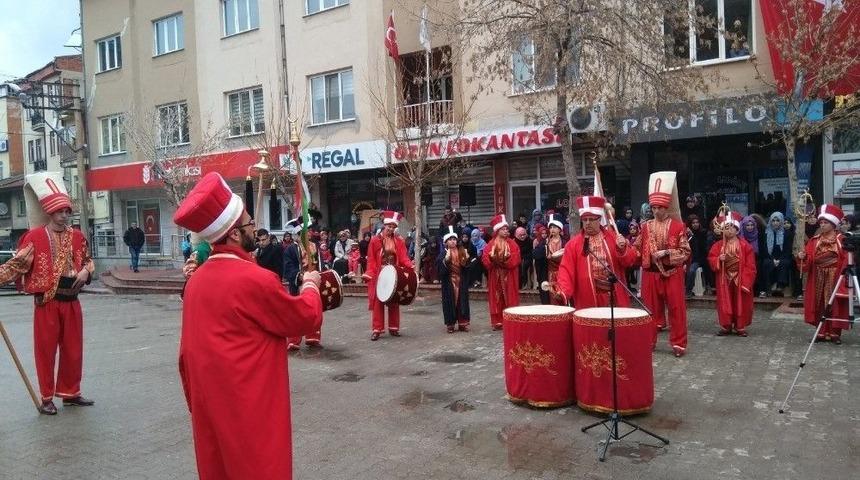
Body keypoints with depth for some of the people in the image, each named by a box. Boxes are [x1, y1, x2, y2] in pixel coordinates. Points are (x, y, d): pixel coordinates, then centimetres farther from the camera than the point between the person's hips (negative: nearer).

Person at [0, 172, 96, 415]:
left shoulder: (77, 236, 8)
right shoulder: (35, 237, -8)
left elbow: (88, 260, 19)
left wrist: (85, 271, -1)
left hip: (71, 301, 5)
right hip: (47, 302, -5)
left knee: (73, 349, 12)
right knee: (46, 350, 4)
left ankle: (70, 393, 26)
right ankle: (47, 398, 16)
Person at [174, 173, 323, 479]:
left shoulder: (196, 279, 3)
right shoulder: (255, 279, -20)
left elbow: (187, 351, 11)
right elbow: (308, 319, -8)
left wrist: (195, 402, 21)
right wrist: (310, 286, 10)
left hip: (209, 406, 8)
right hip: (252, 409, -8)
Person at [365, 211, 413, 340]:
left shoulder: (399, 241, 5)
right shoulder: (375, 240, -3)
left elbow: (403, 257, -1)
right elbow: (371, 260, -3)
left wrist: (410, 265, -20)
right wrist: (369, 273, -16)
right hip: (379, 276, -3)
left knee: (394, 302, 9)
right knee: (378, 302, 0)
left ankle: (393, 328, 18)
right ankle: (377, 330, 4)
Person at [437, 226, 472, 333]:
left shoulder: (462, 251, 7)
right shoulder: (443, 253, -3)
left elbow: (467, 265, 9)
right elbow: (439, 266, -13)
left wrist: (467, 259, -10)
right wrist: (446, 259, -27)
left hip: (461, 281, 3)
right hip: (449, 281, -3)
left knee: (462, 301, 6)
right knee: (450, 301, 0)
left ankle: (462, 323, 14)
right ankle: (450, 324, 7)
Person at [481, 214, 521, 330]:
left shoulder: (512, 244, 1)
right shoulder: (491, 244, 3)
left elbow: (515, 259, -9)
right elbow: (485, 259, -5)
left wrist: (506, 258, -25)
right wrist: (493, 258, -23)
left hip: (509, 277, -1)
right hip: (495, 276, 1)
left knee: (509, 298, 1)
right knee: (497, 299, 3)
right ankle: (497, 322, 8)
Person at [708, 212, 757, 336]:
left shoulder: (745, 245, -6)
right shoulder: (718, 245, 1)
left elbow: (750, 265, -7)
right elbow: (711, 259, 3)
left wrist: (746, 280, -13)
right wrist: (719, 259, -18)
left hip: (740, 280, -2)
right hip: (724, 280, 2)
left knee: (740, 303, 4)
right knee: (725, 304, 6)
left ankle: (740, 327, 16)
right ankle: (725, 326, 16)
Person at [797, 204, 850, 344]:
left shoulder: (842, 240, -3)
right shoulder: (814, 241, 7)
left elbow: (846, 261, -8)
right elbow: (808, 262, 3)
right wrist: (802, 257, -18)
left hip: (835, 278, -3)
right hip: (818, 279, 3)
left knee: (835, 305, 1)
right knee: (820, 305, 5)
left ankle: (835, 333, 9)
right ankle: (822, 333, 12)